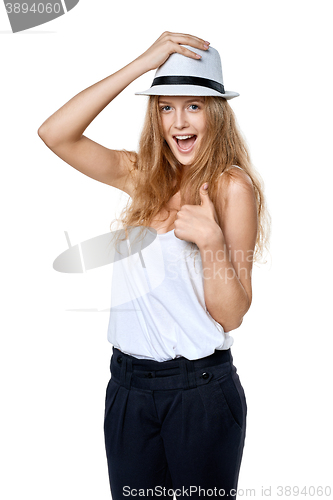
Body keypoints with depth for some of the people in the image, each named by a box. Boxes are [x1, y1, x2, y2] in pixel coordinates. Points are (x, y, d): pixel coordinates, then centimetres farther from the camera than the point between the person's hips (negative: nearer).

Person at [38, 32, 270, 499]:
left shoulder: (232, 185, -9)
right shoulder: (143, 175, 5)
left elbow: (231, 315, -9)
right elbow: (55, 134, -7)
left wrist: (211, 240, -26)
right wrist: (140, 64, -11)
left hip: (200, 391, -4)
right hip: (128, 385, 4)